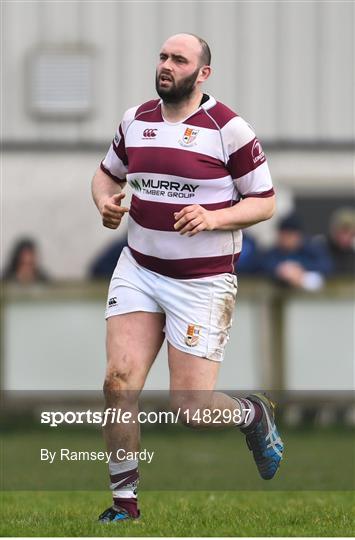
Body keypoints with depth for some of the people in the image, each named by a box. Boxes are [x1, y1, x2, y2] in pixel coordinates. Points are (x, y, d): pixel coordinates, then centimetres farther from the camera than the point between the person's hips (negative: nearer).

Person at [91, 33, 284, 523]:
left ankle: (254, 415, 29)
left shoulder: (228, 129, -9)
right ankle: (124, 501, 2)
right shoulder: (135, 120, 6)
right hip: (138, 270, 4)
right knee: (120, 380, -11)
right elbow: (108, 172, 23)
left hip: (203, 281, -4)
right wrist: (105, 201, 1)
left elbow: (264, 202, -4)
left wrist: (214, 218, -21)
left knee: (191, 409, -6)